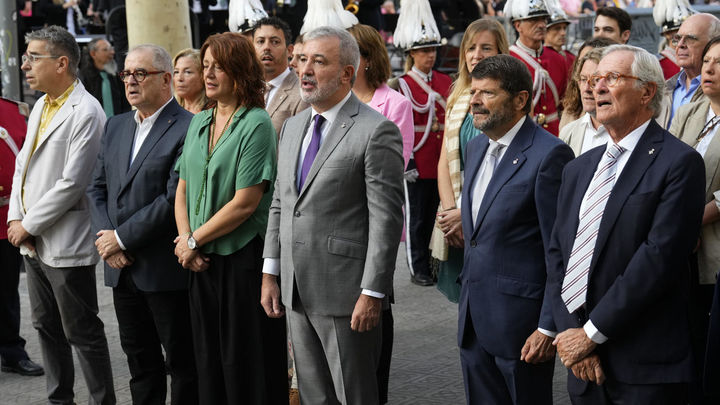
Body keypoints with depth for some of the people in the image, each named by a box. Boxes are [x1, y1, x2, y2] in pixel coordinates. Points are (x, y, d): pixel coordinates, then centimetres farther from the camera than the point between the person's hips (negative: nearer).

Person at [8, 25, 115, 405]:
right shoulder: (40, 106, 13)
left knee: (82, 332, -1)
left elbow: (71, 183, -21)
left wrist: (30, 225, -14)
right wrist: (16, 218, 2)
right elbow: (23, 165, 16)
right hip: (32, 242, 9)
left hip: (65, 245, -9)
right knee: (47, 327, 17)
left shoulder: (85, 113, -16)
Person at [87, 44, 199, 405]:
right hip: (122, 267, 7)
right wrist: (106, 238, -3)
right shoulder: (116, 126, 13)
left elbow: (175, 198, -19)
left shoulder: (187, 129, -13)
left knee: (182, 362, 3)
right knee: (139, 361, 16)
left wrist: (121, 238, -14)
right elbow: (97, 188, 13)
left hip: (165, 270, -7)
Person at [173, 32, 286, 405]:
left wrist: (194, 241, -10)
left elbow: (245, 203, -17)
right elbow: (183, 190, 13)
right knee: (208, 361, 13)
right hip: (202, 262, 7)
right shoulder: (199, 123, 11)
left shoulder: (257, 125, -12)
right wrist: (186, 242, -3)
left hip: (243, 258, -7)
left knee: (246, 365, 0)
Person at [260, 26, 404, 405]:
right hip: (297, 291, 7)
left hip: (346, 294, -7)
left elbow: (386, 218, -15)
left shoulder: (377, 131, -12)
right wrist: (270, 273, 12)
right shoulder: (292, 126, 13)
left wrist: (372, 293, -18)